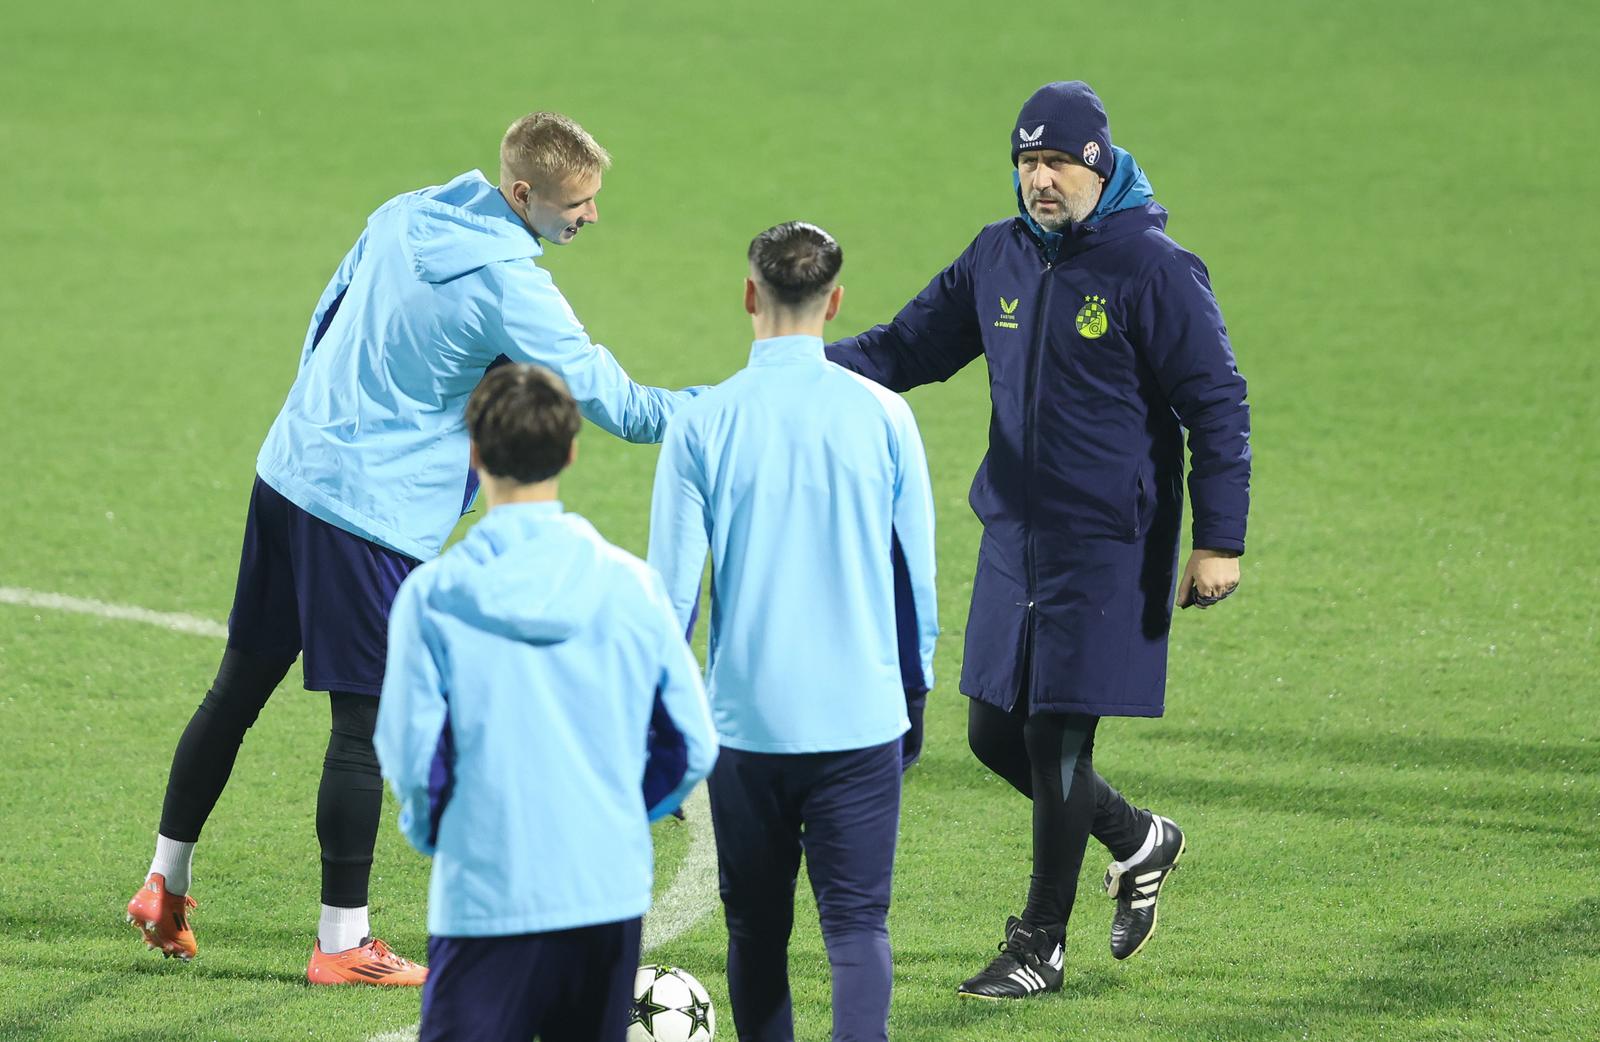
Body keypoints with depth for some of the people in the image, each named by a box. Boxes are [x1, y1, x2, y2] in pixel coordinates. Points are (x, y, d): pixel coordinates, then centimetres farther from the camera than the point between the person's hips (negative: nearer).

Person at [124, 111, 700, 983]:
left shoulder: (404, 216, 5)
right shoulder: (510, 288, -18)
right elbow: (613, 403, -12)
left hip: (287, 474, 8)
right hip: (374, 513, -8)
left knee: (239, 687, 16)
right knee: (364, 724, 0)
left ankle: (164, 887, 24)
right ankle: (342, 945, 6)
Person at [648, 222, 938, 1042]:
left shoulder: (702, 424, -4)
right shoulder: (881, 415, -2)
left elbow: (672, 589, -2)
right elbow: (918, 575, 5)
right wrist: (913, 690, 19)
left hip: (745, 721, 0)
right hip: (861, 718, 0)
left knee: (756, 932, 14)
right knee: (857, 924, -2)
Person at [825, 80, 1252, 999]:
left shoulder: (1154, 269, -12)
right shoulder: (999, 258, 6)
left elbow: (1217, 406, -10)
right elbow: (908, 346, 13)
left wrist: (1220, 541, -13)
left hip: (1110, 545, -7)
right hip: (1015, 536, 7)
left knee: (1058, 739, -5)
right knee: (996, 734, 9)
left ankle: (1041, 947, 8)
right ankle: (1138, 841, 33)